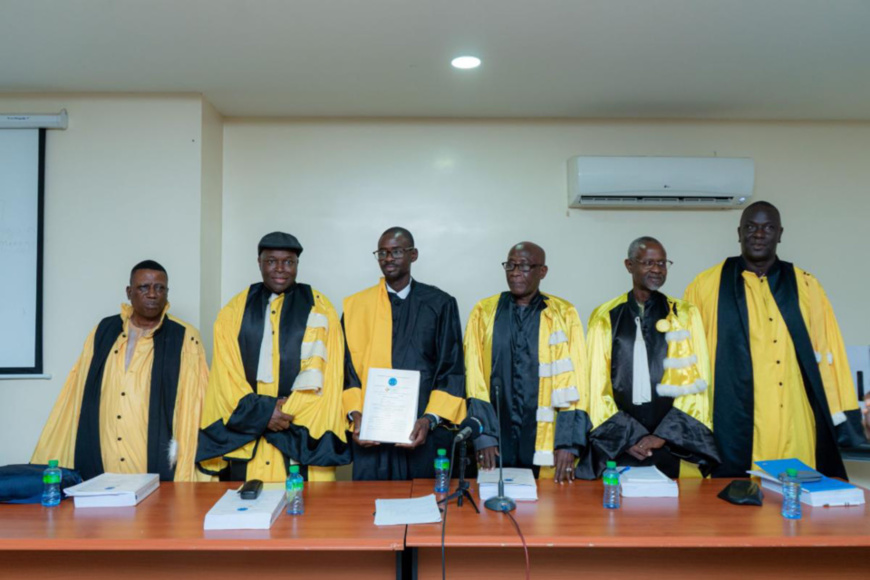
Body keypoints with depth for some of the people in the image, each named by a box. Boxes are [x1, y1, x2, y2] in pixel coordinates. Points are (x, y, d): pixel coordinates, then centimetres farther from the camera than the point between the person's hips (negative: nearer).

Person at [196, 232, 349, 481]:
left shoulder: (318, 309, 5)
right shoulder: (235, 310, 10)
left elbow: (318, 375, -3)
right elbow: (226, 373, 3)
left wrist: (286, 412, -11)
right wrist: (260, 412, -9)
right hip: (244, 436, 2)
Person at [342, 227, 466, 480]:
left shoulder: (440, 304, 3)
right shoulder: (356, 305, 7)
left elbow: (452, 370, 0)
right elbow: (348, 366, 7)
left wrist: (430, 419, -10)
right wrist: (356, 415, -6)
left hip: (424, 430, -1)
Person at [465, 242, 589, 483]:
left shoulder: (564, 315, 1)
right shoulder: (483, 312, 4)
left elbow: (573, 380, -2)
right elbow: (475, 377, 0)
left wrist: (568, 443, -9)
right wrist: (483, 436, -7)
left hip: (544, 442, 0)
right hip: (497, 439, 1)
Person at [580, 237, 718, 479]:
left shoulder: (685, 315, 6)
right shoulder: (605, 317, 4)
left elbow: (694, 382, 1)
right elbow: (597, 384, 2)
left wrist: (665, 435, -7)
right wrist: (625, 437, -6)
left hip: (675, 444, 1)